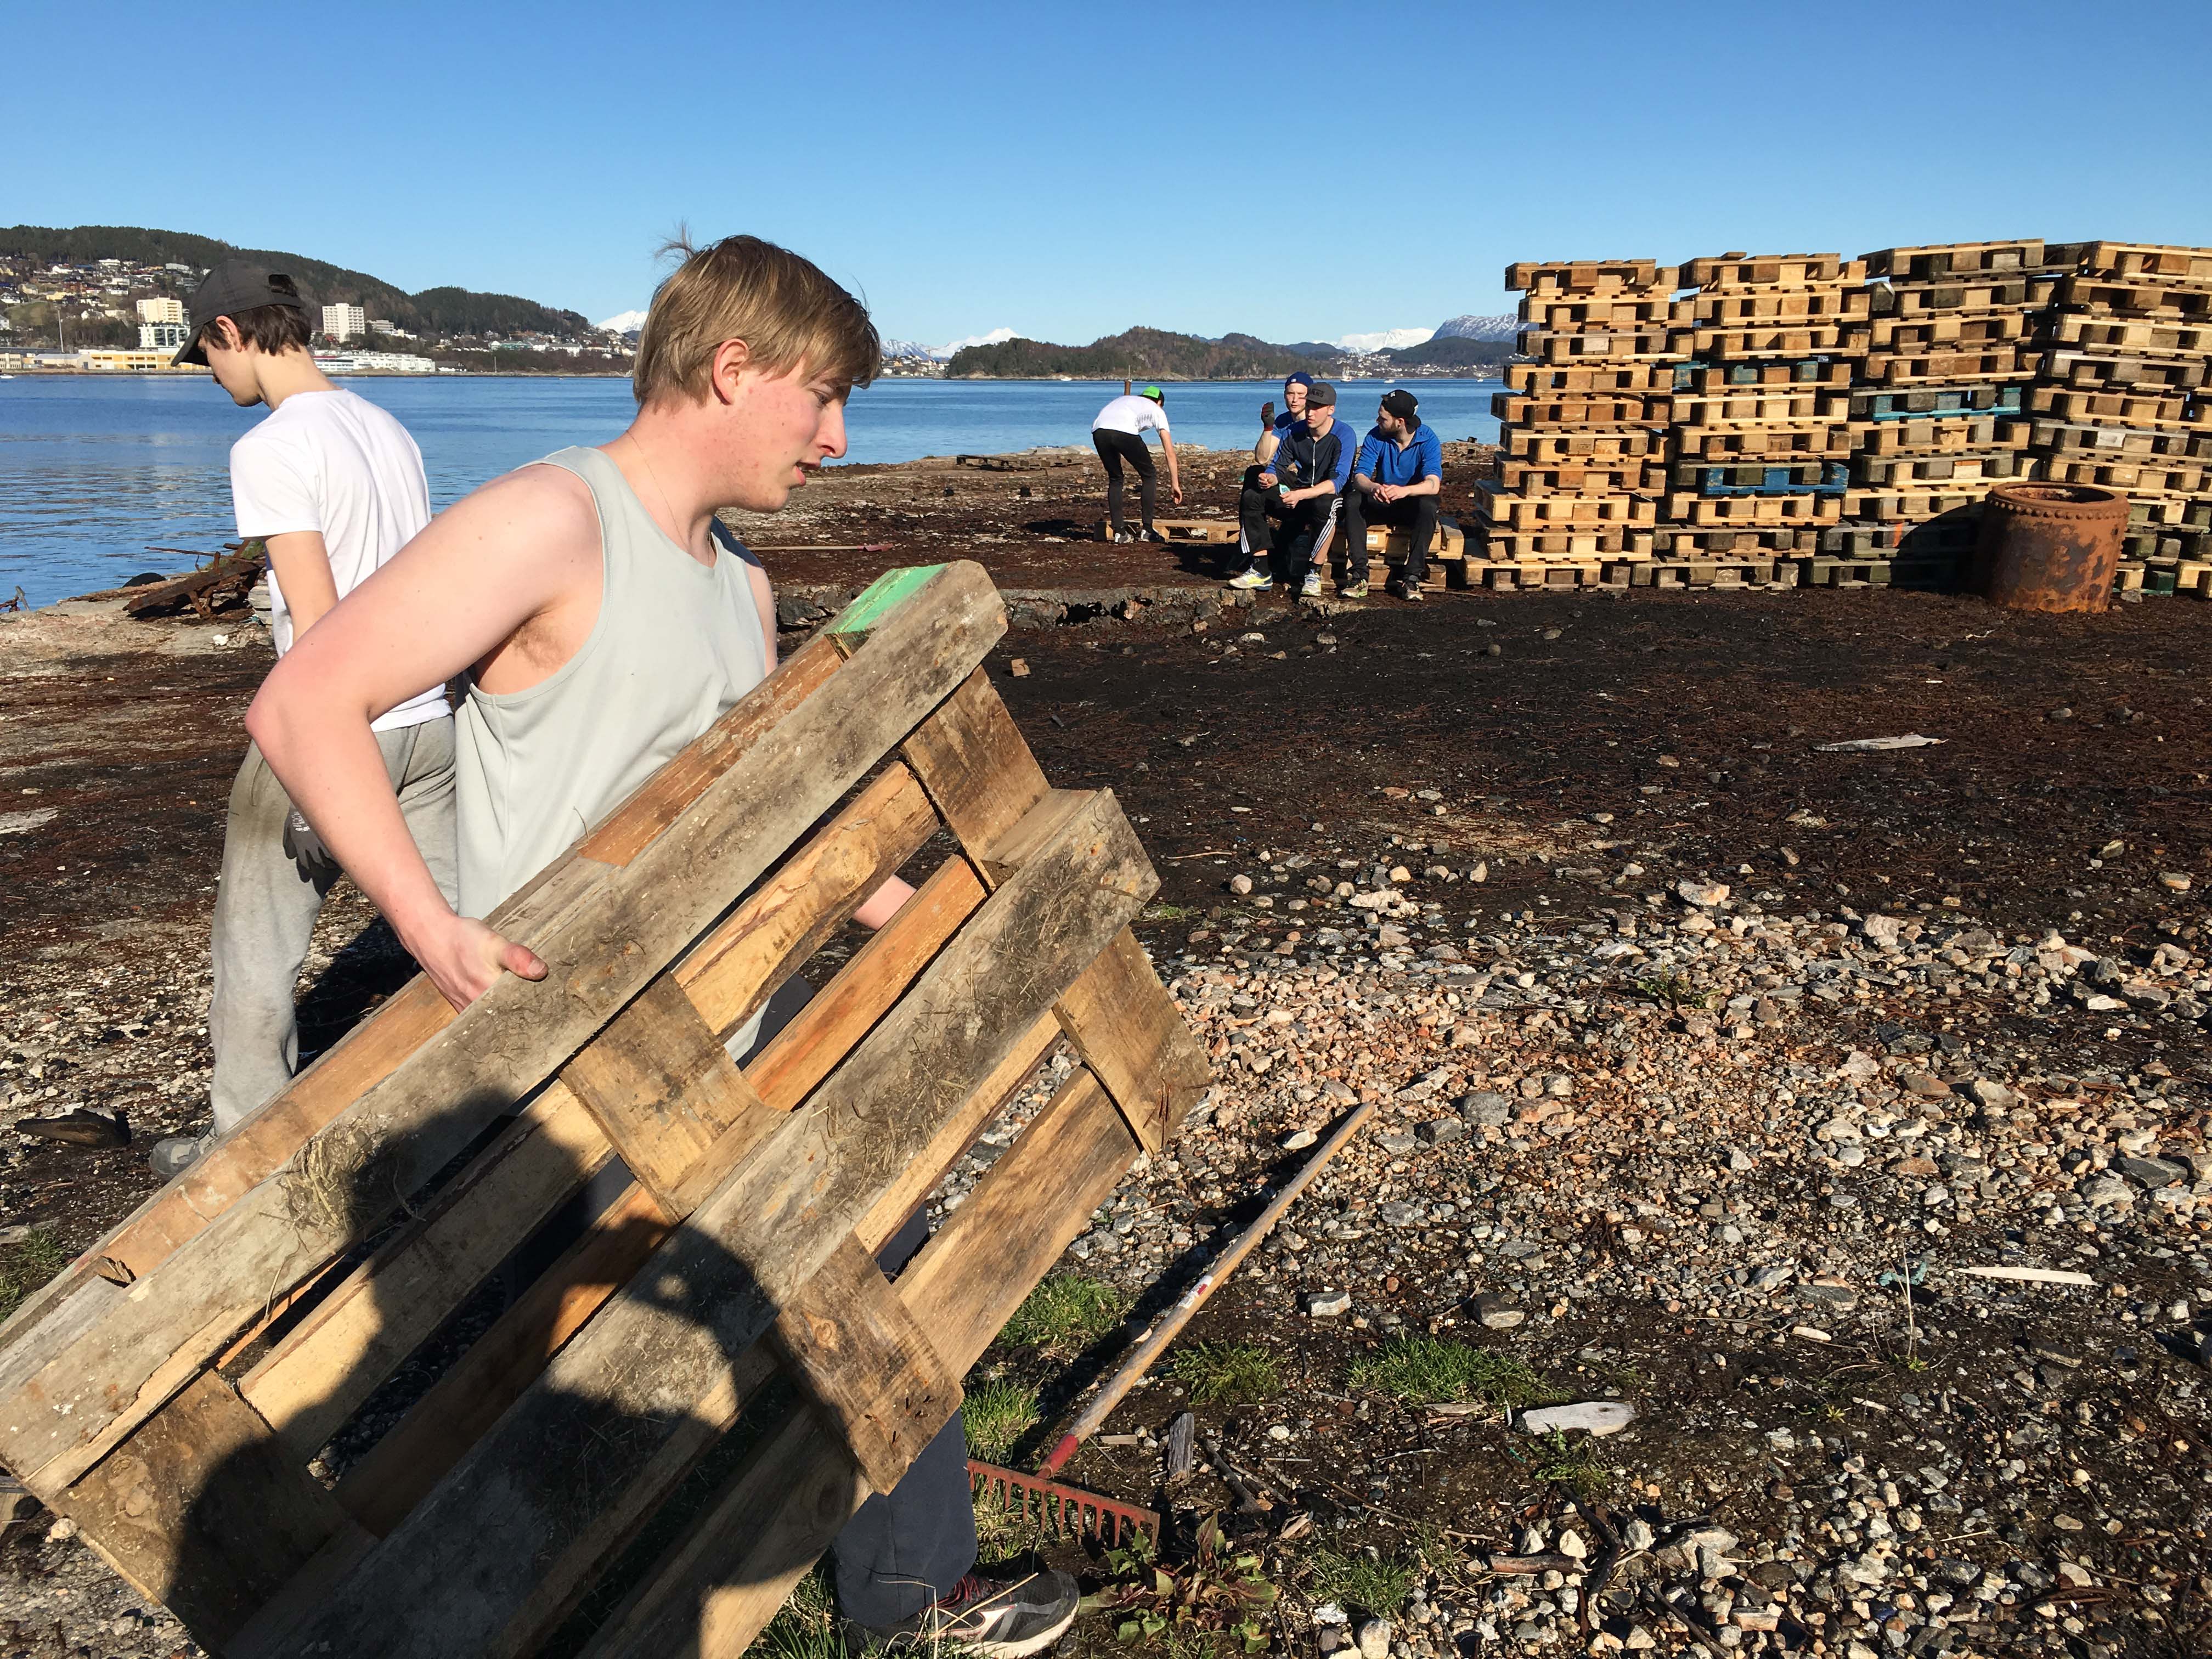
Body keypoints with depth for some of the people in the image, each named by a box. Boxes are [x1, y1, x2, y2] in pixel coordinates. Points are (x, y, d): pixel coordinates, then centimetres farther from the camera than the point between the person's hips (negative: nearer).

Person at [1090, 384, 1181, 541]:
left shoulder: (1125, 400, 42)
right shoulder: (1157, 411, 28)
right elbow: (1170, 452, 24)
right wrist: (1175, 484, 28)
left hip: (1098, 431, 4)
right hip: (1124, 432, -4)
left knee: (1115, 479, 24)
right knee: (1148, 475, 18)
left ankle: (1119, 532, 18)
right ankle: (1148, 530, 16)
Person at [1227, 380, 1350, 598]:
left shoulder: (1343, 435, -17)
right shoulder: (1294, 431, -2)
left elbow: (1337, 481, -27)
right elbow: (1277, 466, -1)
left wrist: (1300, 495, -41)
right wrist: (1269, 478, -28)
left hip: (1329, 493, -5)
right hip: (1300, 492, 5)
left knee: (1324, 505, -42)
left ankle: (1313, 574, -31)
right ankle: (1261, 571, -22)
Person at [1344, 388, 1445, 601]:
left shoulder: (1428, 440, -17)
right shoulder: (1376, 437, -9)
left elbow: (1433, 485, -31)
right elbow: (1359, 476, -19)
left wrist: (1404, 491, -53)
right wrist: (1374, 488, -45)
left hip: (1413, 506, -2)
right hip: (1382, 505, 2)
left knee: (1429, 504, -36)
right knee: (1352, 500, -27)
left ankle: (1411, 578, -33)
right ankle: (1359, 575, -33)